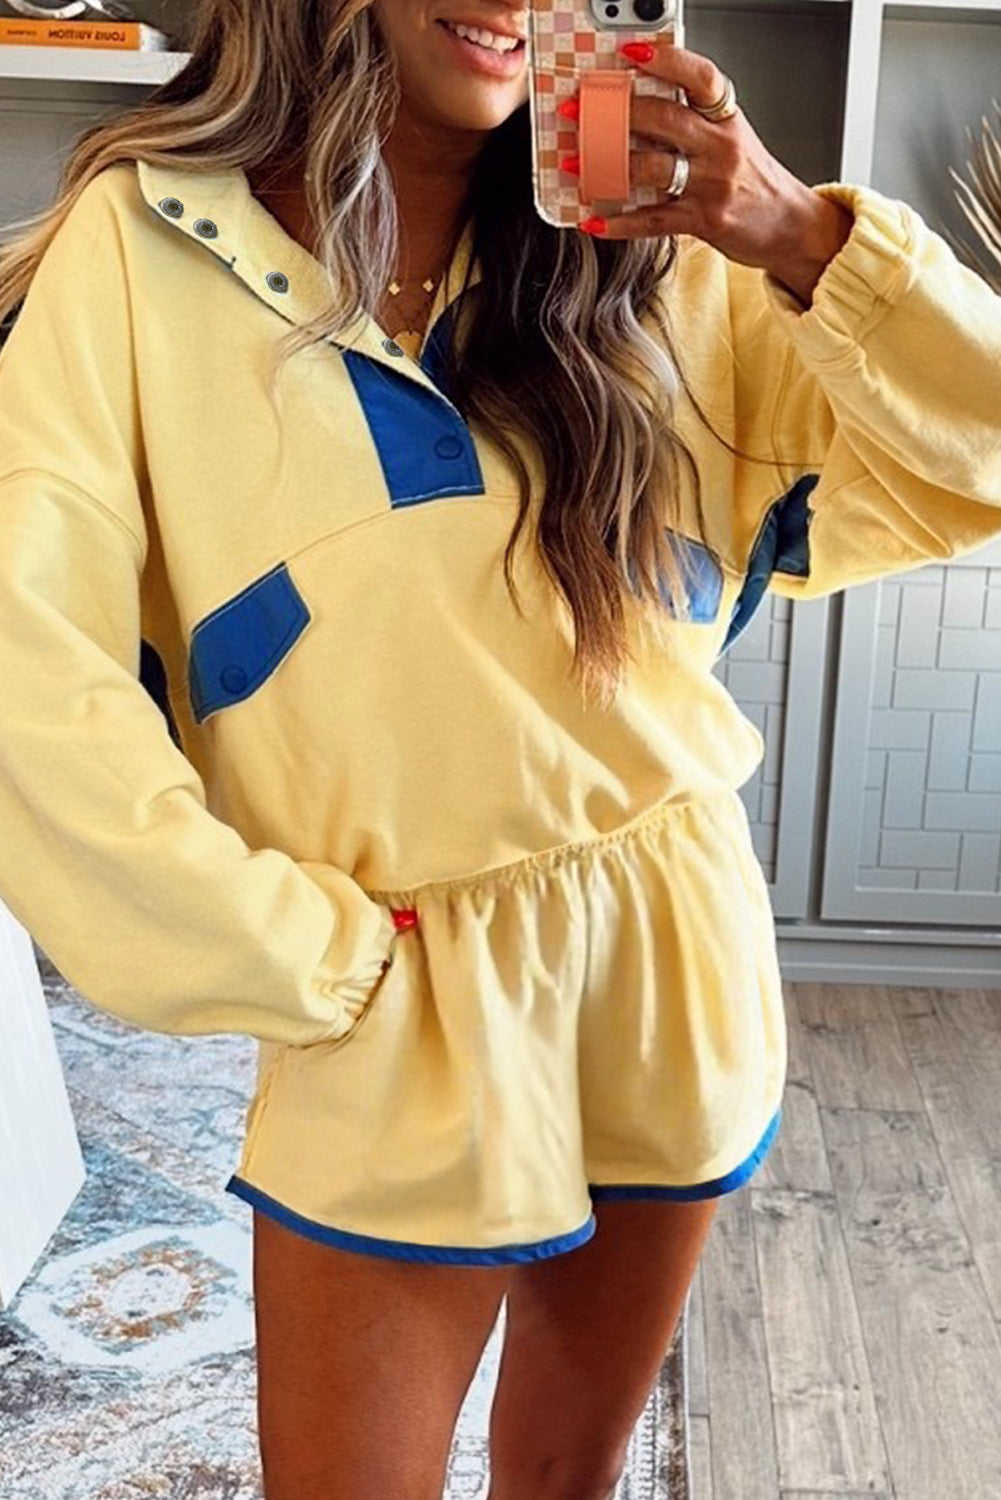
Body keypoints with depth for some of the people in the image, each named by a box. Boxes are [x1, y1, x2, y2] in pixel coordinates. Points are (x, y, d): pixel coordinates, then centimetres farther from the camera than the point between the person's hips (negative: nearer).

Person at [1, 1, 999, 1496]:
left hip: (677, 968, 3)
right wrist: (307, 961, -12)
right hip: (401, 1005, -3)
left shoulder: (650, 260, 2)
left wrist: (806, 234, -15)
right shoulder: (152, 246, -7)